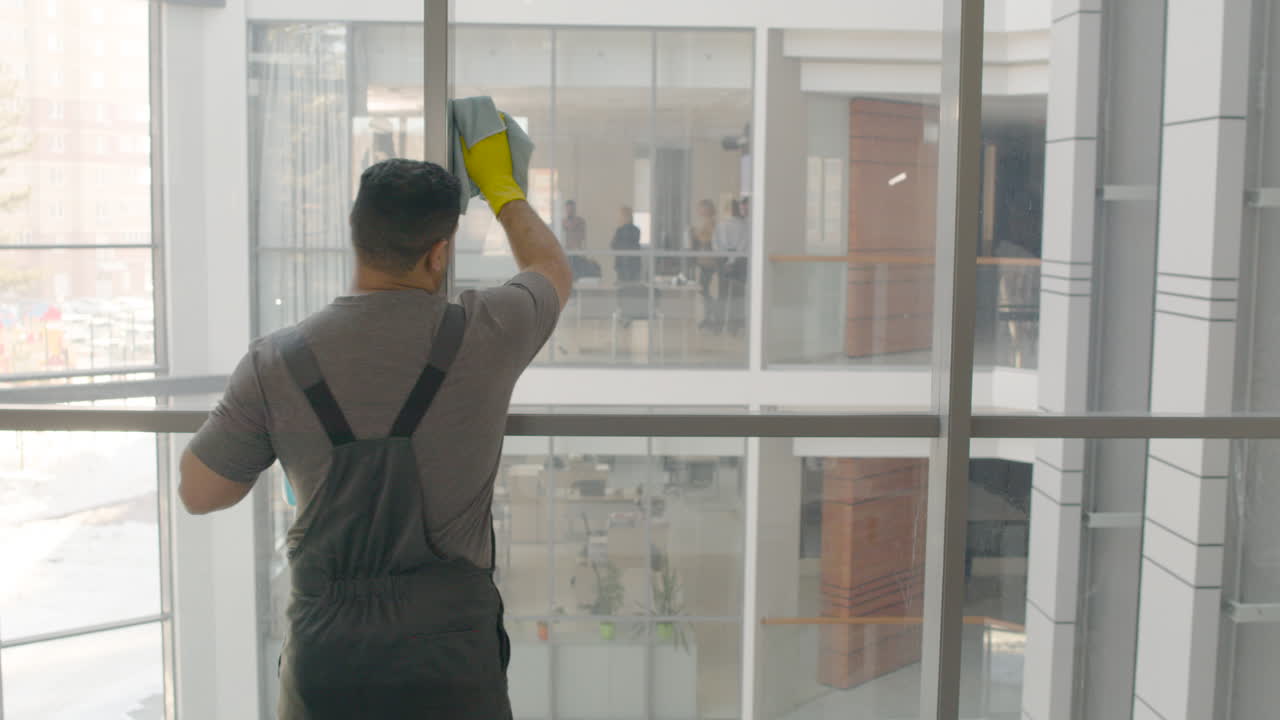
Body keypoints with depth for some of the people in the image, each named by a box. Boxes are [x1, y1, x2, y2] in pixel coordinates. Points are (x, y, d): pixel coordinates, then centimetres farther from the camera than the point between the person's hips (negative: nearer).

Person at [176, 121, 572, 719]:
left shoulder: (276, 363, -9)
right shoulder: (481, 338, -11)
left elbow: (199, 492, 3)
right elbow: (553, 271, 12)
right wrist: (500, 184, 27)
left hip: (322, 664, 2)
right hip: (450, 667, -1)